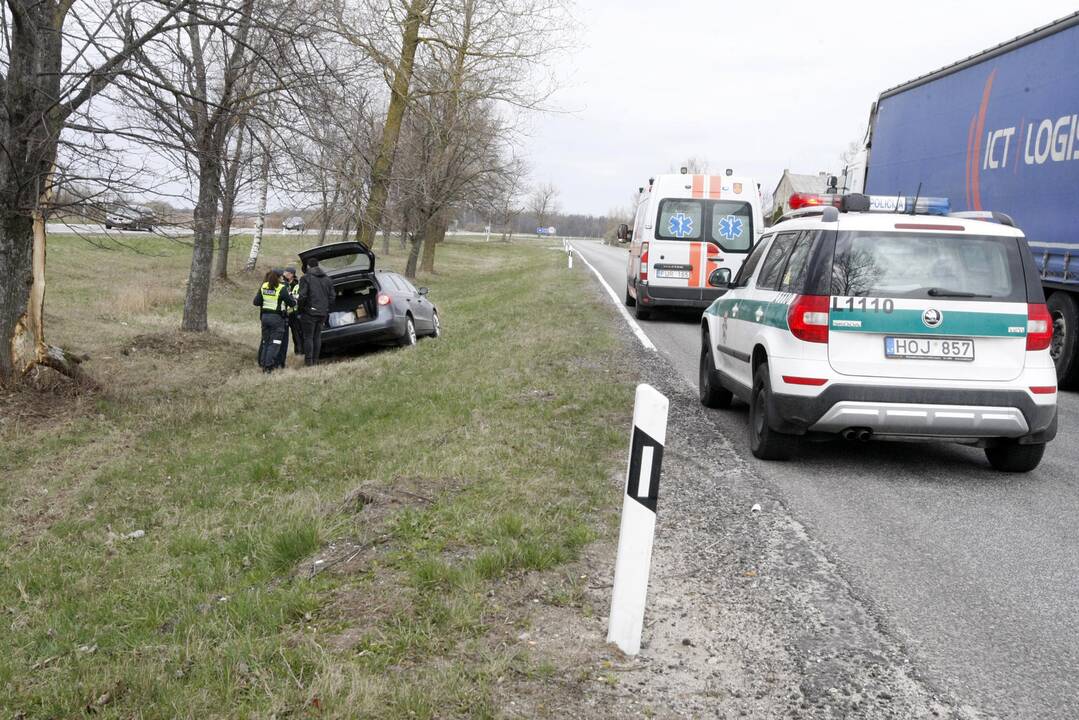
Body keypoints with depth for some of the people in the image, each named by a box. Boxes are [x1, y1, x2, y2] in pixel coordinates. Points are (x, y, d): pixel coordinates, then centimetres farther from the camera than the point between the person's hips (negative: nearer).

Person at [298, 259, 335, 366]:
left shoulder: (306, 278, -6)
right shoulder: (328, 279, 12)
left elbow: (302, 296, -13)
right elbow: (331, 298, 10)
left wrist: (301, 308, 1)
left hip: (310, 312, -5)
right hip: (323, 312, 5)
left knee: (308, 337, 0)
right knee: (317, 336, 12)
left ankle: (308, 360, -2)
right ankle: (315, 360, 12)